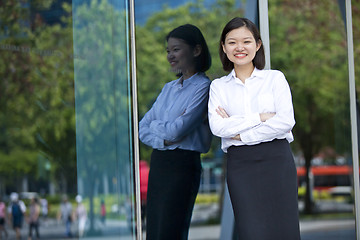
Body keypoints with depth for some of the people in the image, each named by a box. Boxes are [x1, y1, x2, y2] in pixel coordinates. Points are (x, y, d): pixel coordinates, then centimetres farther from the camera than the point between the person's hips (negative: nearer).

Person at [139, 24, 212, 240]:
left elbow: (177, 130, -16)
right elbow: (143, 129, 11)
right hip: (158, 164, 7)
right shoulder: (168, 88, 15)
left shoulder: (203, 88, -7)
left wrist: (155, 125, 3)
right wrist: (163, 139, -8)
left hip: (183, 165, -7)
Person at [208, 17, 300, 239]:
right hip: (240, 164, 1)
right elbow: (217, 127, -5)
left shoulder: (275, 78, 8)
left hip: (277, 160, 0)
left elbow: (286, 121, -6)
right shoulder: (218, 86, 11)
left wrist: (239, 133, -7)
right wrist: (261, 117, -10)